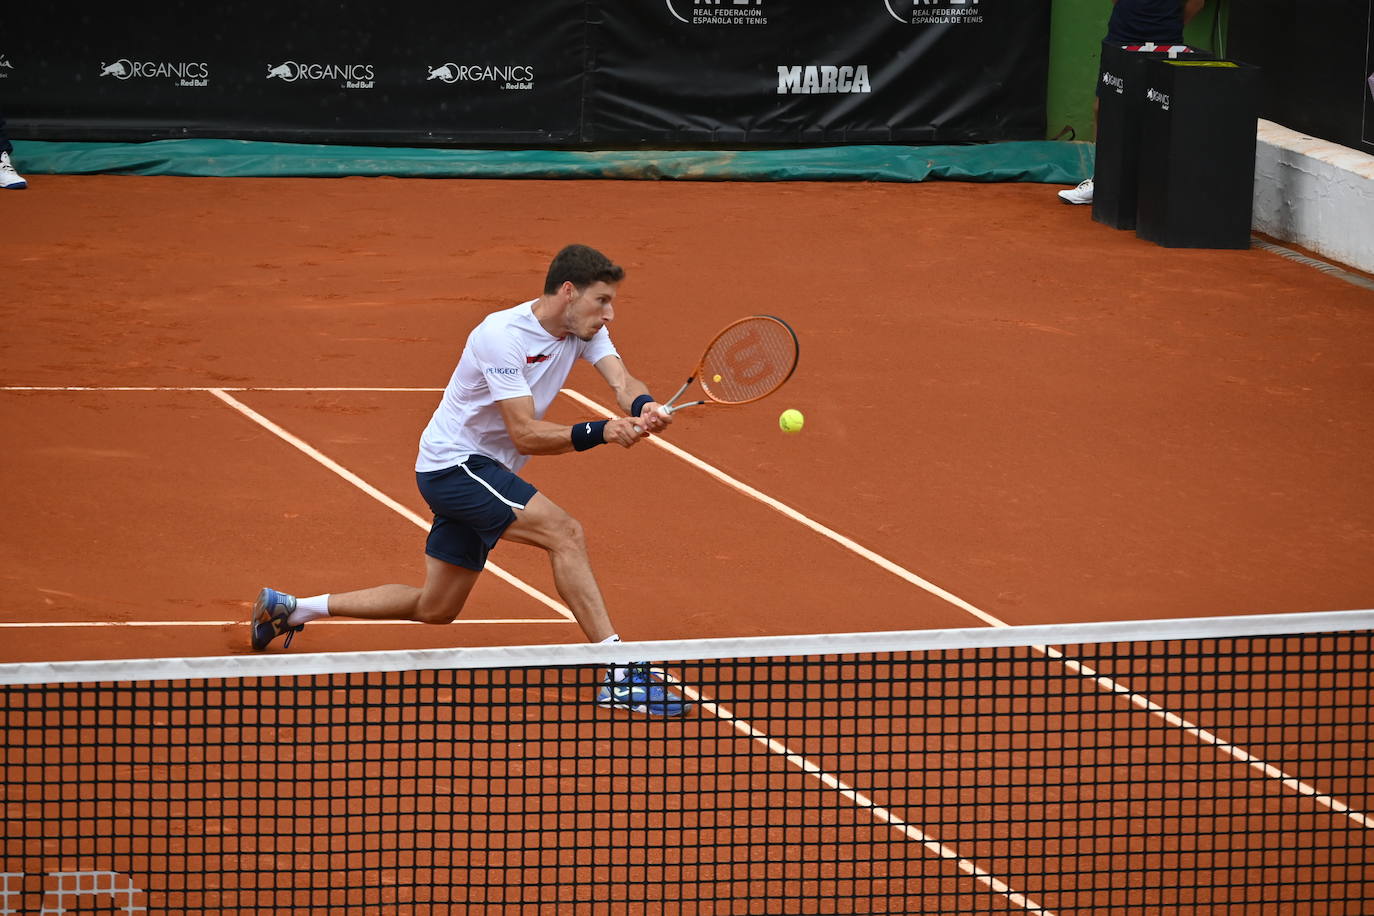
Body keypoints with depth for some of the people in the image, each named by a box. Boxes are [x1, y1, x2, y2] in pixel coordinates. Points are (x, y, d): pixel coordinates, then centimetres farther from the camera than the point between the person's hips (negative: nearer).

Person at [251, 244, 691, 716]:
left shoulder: (584, 328, -1)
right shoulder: (504, 336, -25)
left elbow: (623, 383, -14)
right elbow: (525, 433, -27)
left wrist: (644, 407, -37)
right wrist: (600, 432, -38)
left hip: (481, 473, 9)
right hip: (454, 462, -9)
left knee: (435, 608, 17)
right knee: (564, 533, -26)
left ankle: (289, 607, 29)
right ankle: (619, 674, -27)